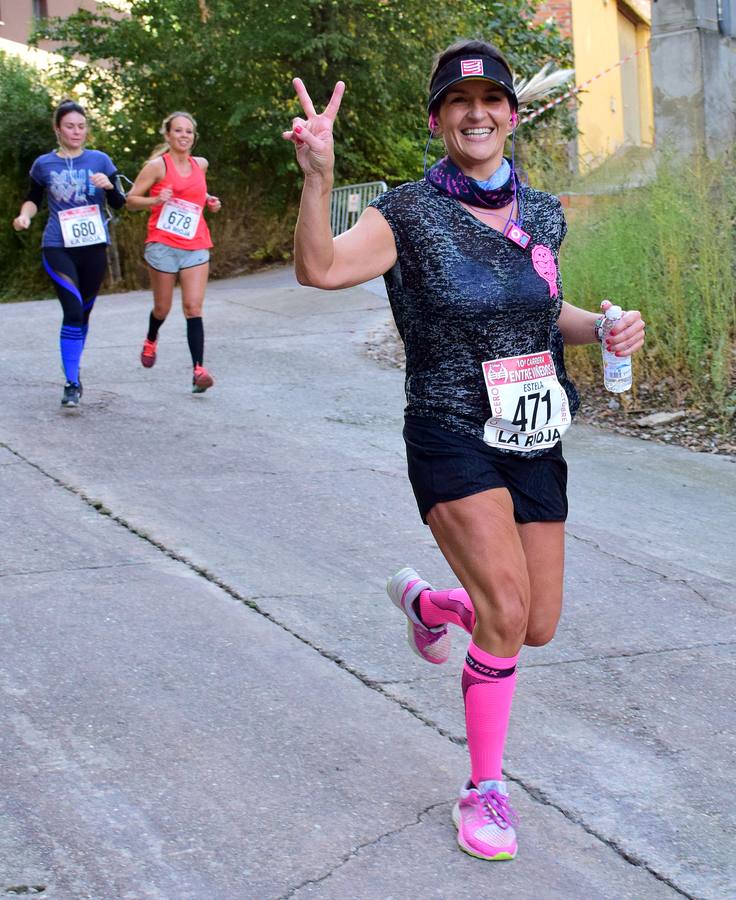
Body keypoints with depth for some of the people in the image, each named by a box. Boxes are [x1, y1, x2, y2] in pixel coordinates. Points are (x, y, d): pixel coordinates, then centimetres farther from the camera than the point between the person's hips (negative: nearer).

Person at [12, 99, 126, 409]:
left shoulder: (100, 160, 3)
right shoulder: (44, 164, 2)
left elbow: (118, 203, 3)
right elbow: (33, 199, 16)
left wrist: (109, 186, -17)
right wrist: (24, 215, -5)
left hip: (94, 247, 2)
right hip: (58, 248, -2)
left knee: (83, 312, 13)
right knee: (73, 311, -17)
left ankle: (73, 370, 32)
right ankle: (72, 383, -14)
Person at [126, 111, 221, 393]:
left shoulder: (200, 165, 11)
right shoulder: (158, 165, -4)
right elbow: (131, 199, -3)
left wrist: (209, 201, 13)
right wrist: (156, 200, -21)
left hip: (196, 247, 3)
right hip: (163, 245, -3)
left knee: (193, 307, -9)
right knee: (162, 307, 9)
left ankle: (198, 370, -17)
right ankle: (151, 340, 43)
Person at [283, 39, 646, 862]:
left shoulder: (540, 215, 5)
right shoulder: (412, 215, -11)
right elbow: (320, 268, -28)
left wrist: (604, 329, 1)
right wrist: (317, 174, -43)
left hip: (535, 440, 6)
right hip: (452, 437, -6)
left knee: (538, 625, 10)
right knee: (506, 613, -19)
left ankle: (424, 601, 42)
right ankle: (484, 792, 2)